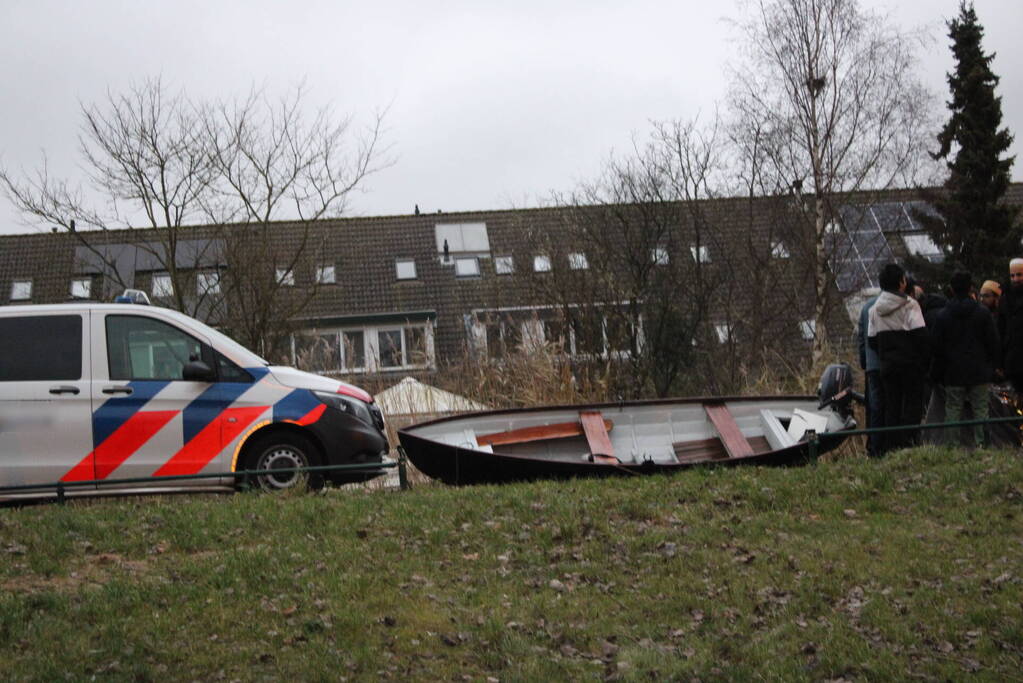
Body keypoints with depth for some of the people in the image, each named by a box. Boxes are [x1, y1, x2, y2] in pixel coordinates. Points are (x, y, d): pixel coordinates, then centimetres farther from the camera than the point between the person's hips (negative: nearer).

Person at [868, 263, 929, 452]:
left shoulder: (874, 310, 8)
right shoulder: (909, 305, -8)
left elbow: (871, 340, 9)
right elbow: (920, 334, -13)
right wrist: (926, 359, -4)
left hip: (886, 365, 5)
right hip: (910, 364, -5)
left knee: (891, 406, 8)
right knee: (912, 403, -1)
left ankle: (891, 445, 7)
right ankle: (909, 441, -9)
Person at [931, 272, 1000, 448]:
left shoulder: (942, 316, 0)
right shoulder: (983, 313, -1)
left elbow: (937, 347, 2)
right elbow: (993, 343, 2)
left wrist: (939, 373, 10)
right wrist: (992, 368, 11)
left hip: (953, 374, 0)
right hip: (980, 373, 0)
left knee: (953, 410, 3)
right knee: (980, 409, 4)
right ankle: (981, 443, 1)